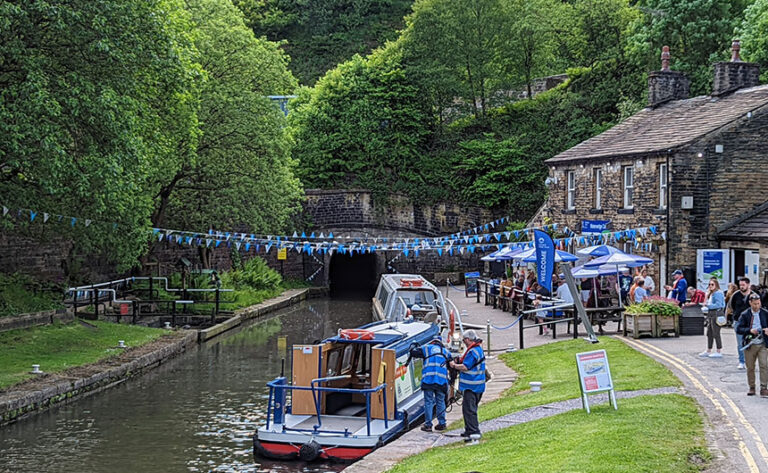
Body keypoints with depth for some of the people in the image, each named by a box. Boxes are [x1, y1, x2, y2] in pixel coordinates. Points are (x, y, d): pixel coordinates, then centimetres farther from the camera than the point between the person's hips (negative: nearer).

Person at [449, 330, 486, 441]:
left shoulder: (472, 351, -18)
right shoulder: (479, 350, 15)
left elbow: (465, 367, -21)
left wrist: (454, 365, -6)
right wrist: (459, 362, 14)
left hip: (470, 386, -10)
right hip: (478, 386, 10)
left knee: (469, 409, -9)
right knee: (471, 408, 18)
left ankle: (474, 432, -13)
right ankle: (469, 430, 26)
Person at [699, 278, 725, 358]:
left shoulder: (718, 293, -13)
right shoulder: (710, 293, 18)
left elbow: (718, 305, -19)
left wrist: (708, 305, -16)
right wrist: (705, 308, 9)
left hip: (716, 315, -10)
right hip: (711, 315, 10)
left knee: (716, 334, -6)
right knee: (709, 333, 14)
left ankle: (719, 352, -1)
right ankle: (708, 351, 22)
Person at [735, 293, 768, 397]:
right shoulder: (745, 314, 1)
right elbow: (738, 329, -5)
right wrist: (749, 330, -19)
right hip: (750, 345, 0)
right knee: (750, 367, 7)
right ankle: (751, 388, 19)